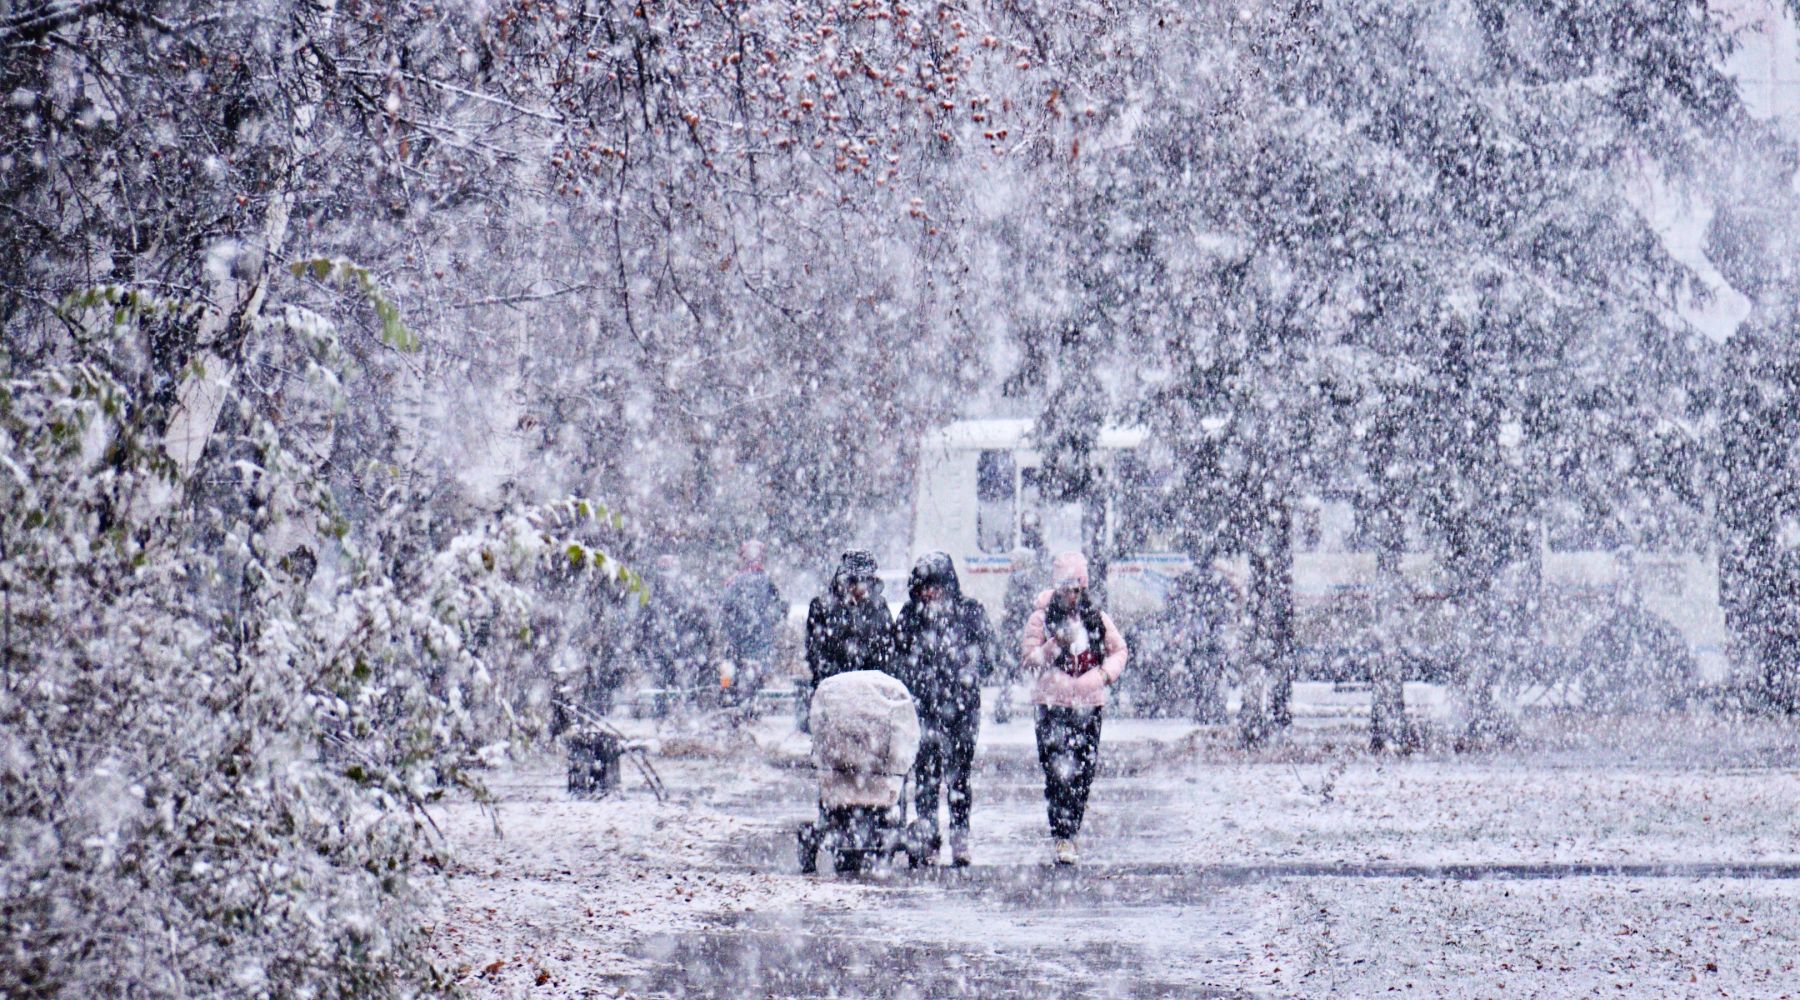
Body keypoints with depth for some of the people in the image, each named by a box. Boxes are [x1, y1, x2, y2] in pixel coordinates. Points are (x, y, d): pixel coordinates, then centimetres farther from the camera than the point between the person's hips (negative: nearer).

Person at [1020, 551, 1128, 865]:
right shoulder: (1041, 618, 0)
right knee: (1057, 772, -10)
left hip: (1089, 702, 3)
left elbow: (1119, 650, 18)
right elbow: (1028, 659, -3)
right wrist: (1056, 645, -17)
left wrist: (1108, 672, -1)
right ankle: (1062, 837, -9)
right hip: (1053, 702, -3)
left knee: (1084, 772, 4)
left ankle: (1071, 831, 15)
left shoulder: (1097, 618, 8)